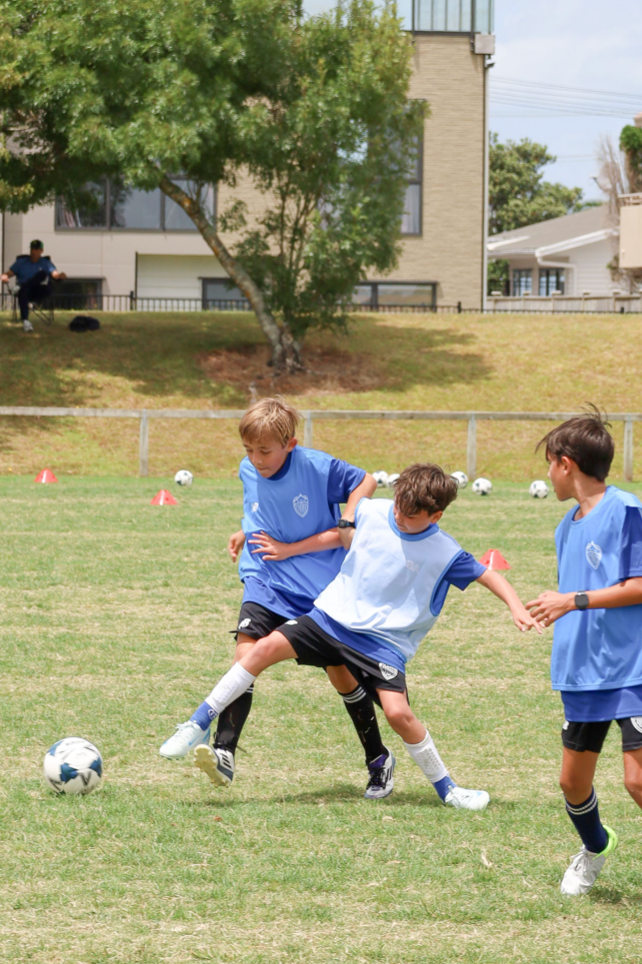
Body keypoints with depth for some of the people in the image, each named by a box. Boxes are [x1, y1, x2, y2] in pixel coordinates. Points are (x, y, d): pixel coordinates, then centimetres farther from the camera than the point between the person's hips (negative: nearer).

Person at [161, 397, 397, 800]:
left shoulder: (319, 467, -17)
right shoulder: (248, 472, -1)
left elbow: (365, 483, -4)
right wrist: (247, 534, -1)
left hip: (322, 586, -3)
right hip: (266, 582, 3)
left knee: (341, 672, 6)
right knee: (246, 652, -20)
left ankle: (379, 760, 26)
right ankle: (223, 754, -29)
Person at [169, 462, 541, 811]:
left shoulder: (446, 554, -9)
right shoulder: (370, 512, -2)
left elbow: (489, 576, 0)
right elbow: (343, 534, 17)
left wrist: (517, 608, -16)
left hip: (384, 641, -3)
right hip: (332, 615, 3)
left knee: (398, 711, -22)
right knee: (267, 647, -18)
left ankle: (447, 788, 0)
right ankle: (199, 725, -8)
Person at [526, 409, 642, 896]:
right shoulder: (568, 526, 13)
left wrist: (575, 601, -17)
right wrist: (554, 608, 6)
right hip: (583, 673, 8)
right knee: (573, 781, 13)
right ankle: (595, 847, 40)